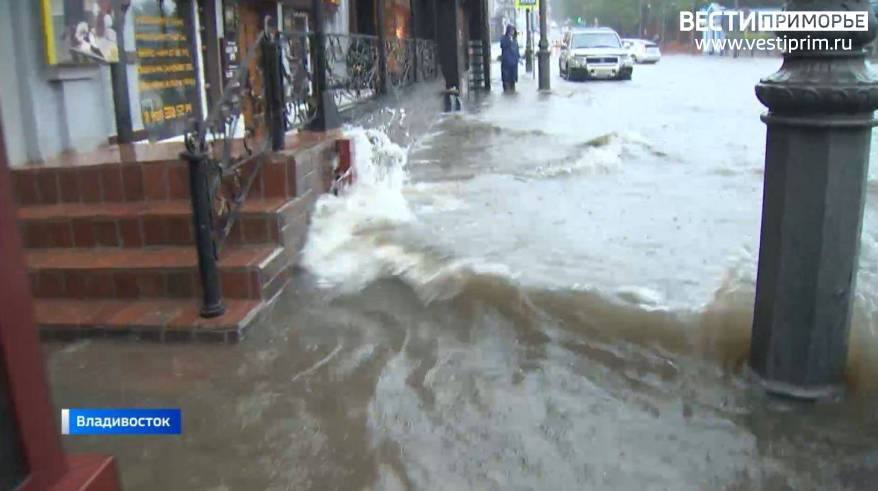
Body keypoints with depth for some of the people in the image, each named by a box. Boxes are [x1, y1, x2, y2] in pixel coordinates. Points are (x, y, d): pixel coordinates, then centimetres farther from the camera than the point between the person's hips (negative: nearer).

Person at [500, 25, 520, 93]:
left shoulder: (515, 39, 15)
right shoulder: (504, 38, -3)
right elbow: (503, 46, -18)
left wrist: (519, 57, 15)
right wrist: (509, 40, -22)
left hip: (514, 60, 6)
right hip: (506, 60, -6)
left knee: (513, 75, 9)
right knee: (506, 75, -7)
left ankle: (512, 88, 16)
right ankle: (507, 89, -3)